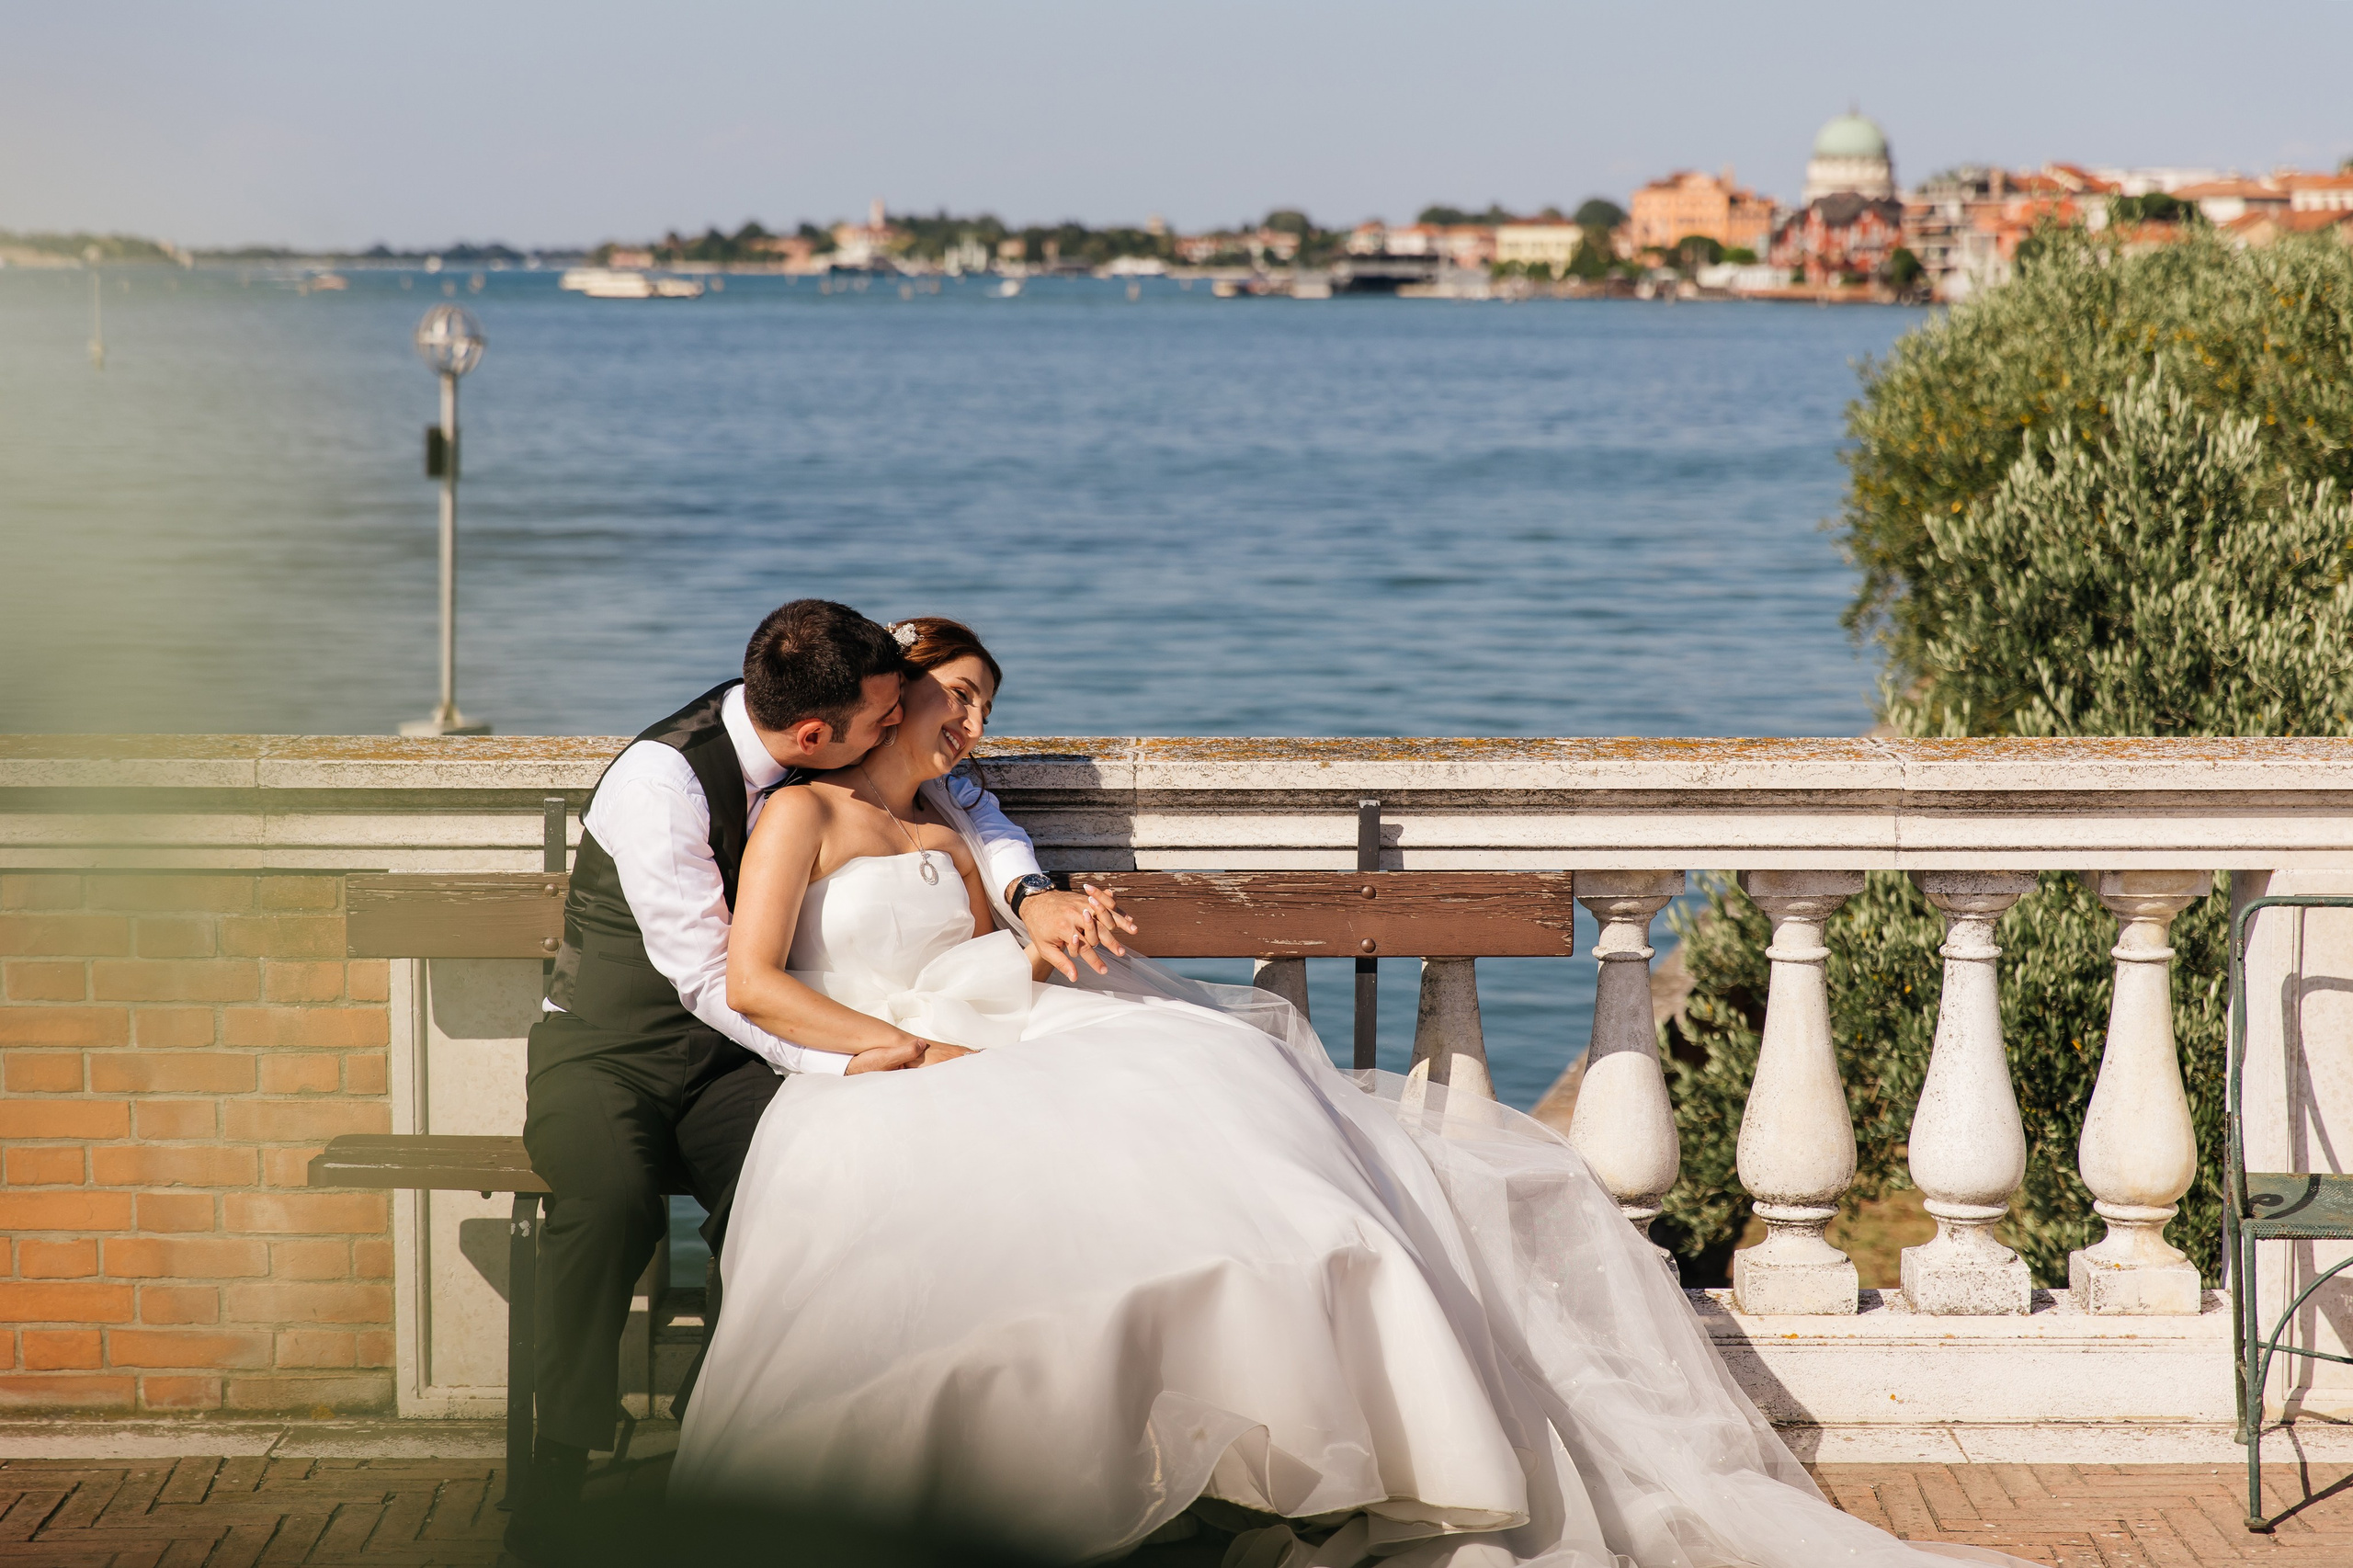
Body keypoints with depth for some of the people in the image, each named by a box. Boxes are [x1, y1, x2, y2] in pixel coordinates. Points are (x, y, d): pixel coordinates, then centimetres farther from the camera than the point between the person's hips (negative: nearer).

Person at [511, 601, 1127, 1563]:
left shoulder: (819, 761, -3)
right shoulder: (661, 781, -22)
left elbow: (957, 796, 14)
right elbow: (709, 979, -23)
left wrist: (1031, 892, -3)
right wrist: (844, 1060, -30)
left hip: (729, 1062, 5)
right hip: (609, 1054, -4)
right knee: (614, 1202, -37)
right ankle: (562, 1466, -23)